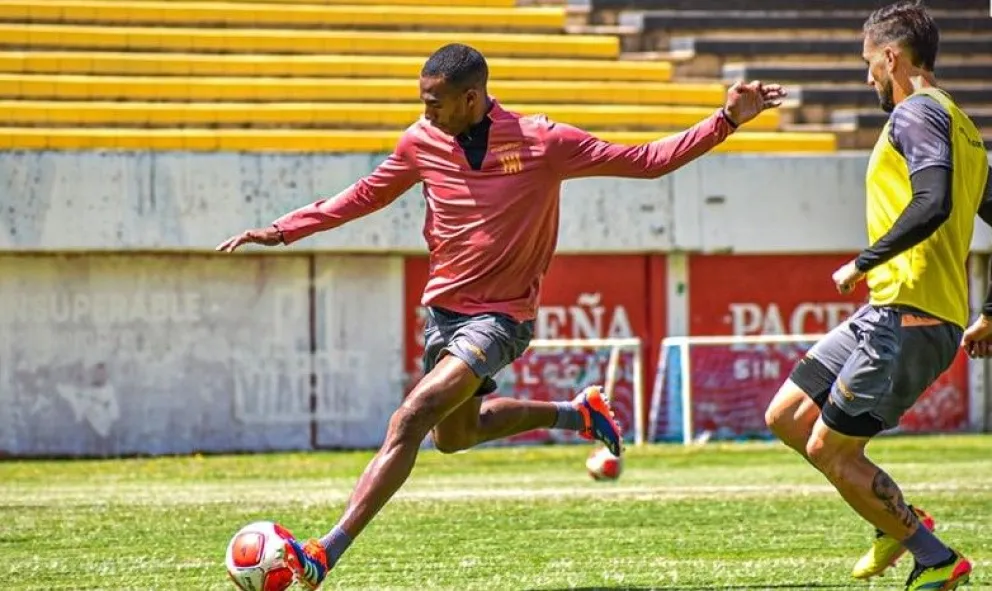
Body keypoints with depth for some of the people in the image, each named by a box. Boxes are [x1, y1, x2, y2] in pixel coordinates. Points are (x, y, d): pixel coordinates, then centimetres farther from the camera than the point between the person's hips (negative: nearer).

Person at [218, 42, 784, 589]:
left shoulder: (543, 142, -17)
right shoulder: (421, 143, -5)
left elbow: (646, 161, -9)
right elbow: (367, 195, 12)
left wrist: (727, 121, -17)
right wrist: (283, 230, 7)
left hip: (501, 318, -7)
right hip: (444, 308, 7)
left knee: (409, 421, -23)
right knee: (455, 435, 23)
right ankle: (576, 413, 44)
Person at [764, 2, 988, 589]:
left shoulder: (915, 113, -9)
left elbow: (933, 203, -26)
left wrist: (864, 262, -19)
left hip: (906, 317, -10)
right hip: (890, 314, 10)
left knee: (829, 449, -5)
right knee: (786, 417, 11)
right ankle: (900, 521, 16)